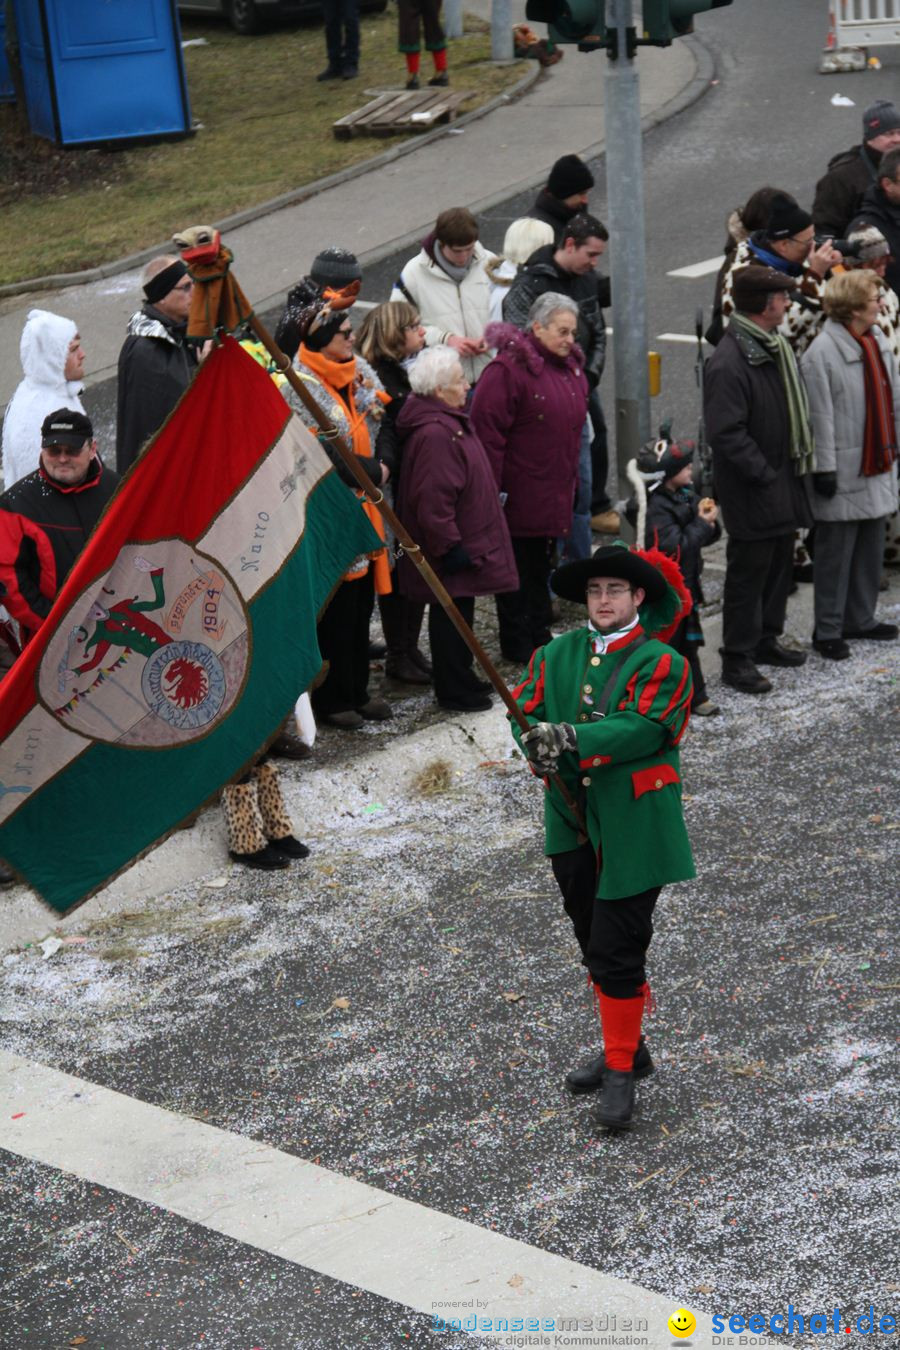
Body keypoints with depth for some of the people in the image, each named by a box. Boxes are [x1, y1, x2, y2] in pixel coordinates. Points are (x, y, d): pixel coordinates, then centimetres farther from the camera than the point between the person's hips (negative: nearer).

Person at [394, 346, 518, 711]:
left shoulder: (449, 422, 10)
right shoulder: (434, 434, -26)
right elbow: (433, 500, -28)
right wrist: (450, 547, -24)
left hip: (466, 542, 11)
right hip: (453, 553, -11)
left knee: (458, 614, 20)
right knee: (451, 616, 1)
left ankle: (461, 679, 32)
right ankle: (455, 691, 11)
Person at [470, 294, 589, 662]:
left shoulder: (570, 367, 11)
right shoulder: (509, 368, -17)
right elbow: (487, 429, -19)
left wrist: (571, 480, 21)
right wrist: (492, 489, -21)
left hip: (555, 492, 8)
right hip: (518, 492, -8)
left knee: (542, 565, 18)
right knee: (518, 567, 2)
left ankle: (539, 635, 29)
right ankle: (517, 643, 12)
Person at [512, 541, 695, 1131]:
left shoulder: (660, 662, -8)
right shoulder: (556, 655, 8)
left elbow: (644, 728, -21)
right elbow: (524, 711, 2)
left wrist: (572, 738, -31)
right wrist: (537, 741, -21)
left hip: (633, 826, -6)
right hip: (572, 822, 6)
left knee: (617, 950, -8)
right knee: (595, 944, 17)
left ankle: (621, 1071, 4)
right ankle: (627, 1048, 35)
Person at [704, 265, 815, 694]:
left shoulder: (775, 347, 8)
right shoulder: (728, 363, -23)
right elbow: (725, 433, -26)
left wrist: (798, 465, 9)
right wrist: (765, 476, -21)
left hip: (783, 481, 9)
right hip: (751, 492, -9)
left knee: (779, 562, 19)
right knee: (748, 571, 0)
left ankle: (766, 640, 34)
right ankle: (737, 659, 10)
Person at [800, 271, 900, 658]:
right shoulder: (821, 353, -17)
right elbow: (820, 416, -17)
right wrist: (824, 468, -16)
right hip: (844, 471, -8)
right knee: (836, 553, 1)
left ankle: (860, 618, 29)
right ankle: (827, 631, 11)